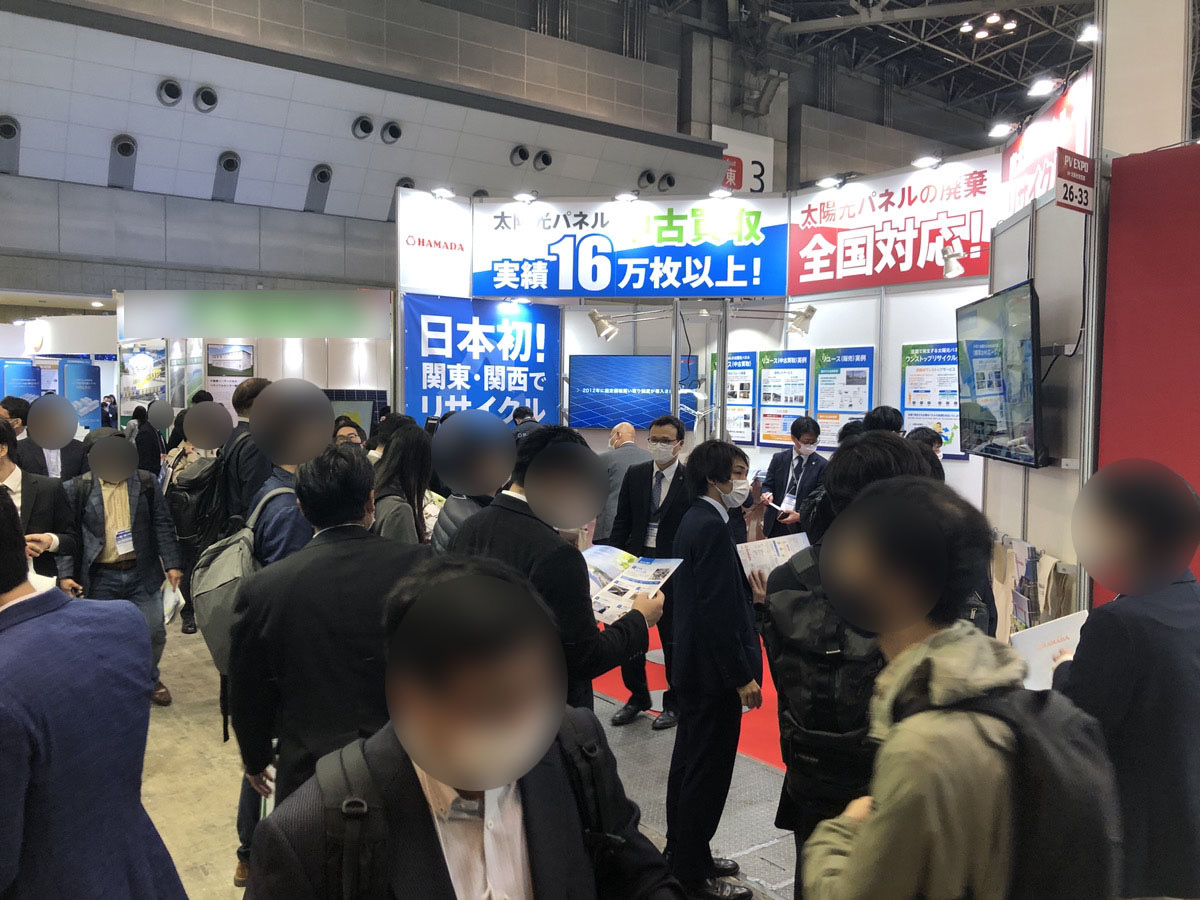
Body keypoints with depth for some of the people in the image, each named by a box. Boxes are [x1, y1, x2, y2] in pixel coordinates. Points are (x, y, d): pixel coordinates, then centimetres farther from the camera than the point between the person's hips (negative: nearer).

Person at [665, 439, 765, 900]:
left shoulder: (695, 521, 9)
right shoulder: (711, 528, -21)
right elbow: (717, 611, -24)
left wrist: (751, 594, 11)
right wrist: (742, 677, -20)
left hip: (694, 667, 10)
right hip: (715, 672, -10)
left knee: (690, 764, 20)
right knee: (708, 772, 3)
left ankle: (683, 855, 35)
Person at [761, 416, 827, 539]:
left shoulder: (822, 465, -4)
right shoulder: (779, 459, 4)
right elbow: (768, 485, 8)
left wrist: (800, 516, -20)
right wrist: (767, 493, -17)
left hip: (803, 526, -2)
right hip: (775, 524, 2)